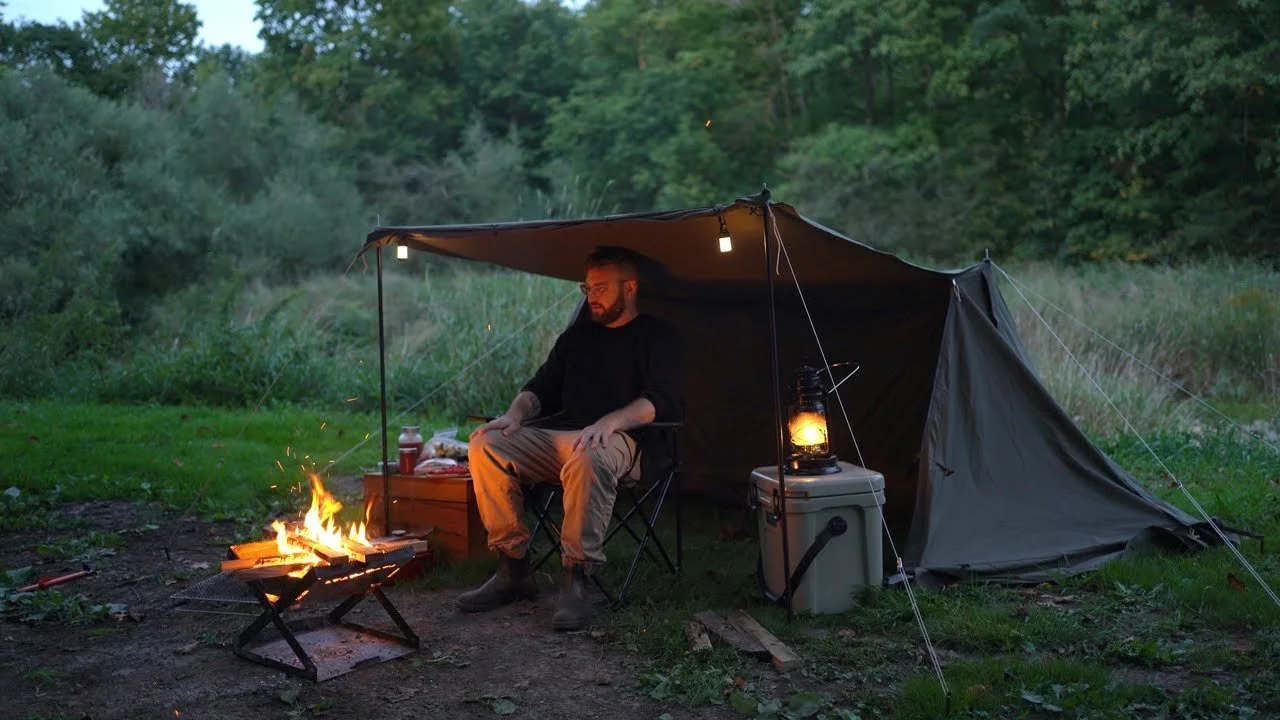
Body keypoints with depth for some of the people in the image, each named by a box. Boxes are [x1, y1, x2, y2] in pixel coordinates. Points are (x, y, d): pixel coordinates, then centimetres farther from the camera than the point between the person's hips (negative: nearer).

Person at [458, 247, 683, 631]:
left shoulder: (656, 336, 7)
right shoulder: (577, 335, 25)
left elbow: (660, 400, -8)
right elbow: (541, 387, 22)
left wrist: (610, 421, -26)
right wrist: (515, 415, -1)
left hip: (616, 439, -6)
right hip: (555, 436, 6)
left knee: (587, 458, -42)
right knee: (486, 446, -19)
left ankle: (575, 580, -32)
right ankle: (512, 570, -15)